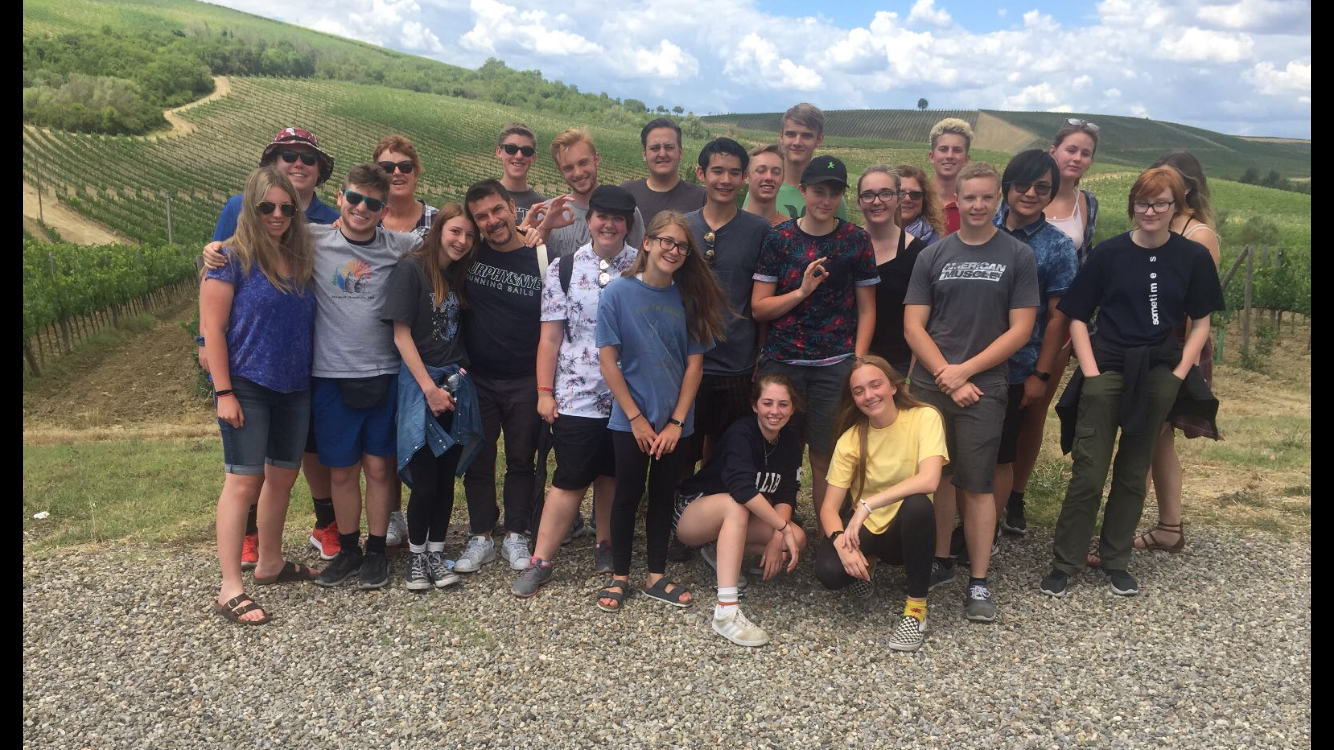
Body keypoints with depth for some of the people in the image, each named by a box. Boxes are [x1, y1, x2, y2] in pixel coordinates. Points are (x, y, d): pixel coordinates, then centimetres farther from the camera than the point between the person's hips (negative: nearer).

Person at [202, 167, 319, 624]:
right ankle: (230, 589, 0)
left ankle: (270, 564, 31)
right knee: (244, 481, -6)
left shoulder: (300, 259, 9)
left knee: (283, 476, 14)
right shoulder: (233, 256, -8)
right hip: (247, 386, -6)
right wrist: (224, 392, -15)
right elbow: (211, 328, -10)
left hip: (294, 388, 6)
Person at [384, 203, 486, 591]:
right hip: (420, 382, -5)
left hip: (456, 383, 6)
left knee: (446, 476, 8)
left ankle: (436, 552, 20)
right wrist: (430, 388, -14)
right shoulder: (412, 268, -8)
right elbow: (401, 334, -11)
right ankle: (416, 555, 15)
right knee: (424, 481, -4)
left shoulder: (460, 274, 12)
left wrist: (458, 377, -1)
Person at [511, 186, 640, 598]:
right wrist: (544, 391, -2)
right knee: (571, 479, 1)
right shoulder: (564, 269, 2)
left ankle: (605, 545, 32)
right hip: (575, 394, -1)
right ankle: (540, 561, 10)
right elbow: (551, 336, 1)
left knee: (611, 474, 14)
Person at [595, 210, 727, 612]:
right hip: (631, 421, -3)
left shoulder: (689, 298, 0)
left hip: (675, 422, 3)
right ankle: (620, 576, 22)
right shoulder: (618, 293, -8)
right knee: (628, 496, 7)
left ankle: (656, 576, 25)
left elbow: (694, 363, 0)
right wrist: (637, 418, -10)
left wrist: (676, 422, -6)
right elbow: (607, 360, -9)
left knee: (663, 496, 13)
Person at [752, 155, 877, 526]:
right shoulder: (779, 238, 4)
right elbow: (758, 308, 2)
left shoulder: (856, 240, 6)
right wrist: (802, 291, -13)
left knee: (825, 457, 1)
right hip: (781, 363, 1)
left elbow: (866, 310, 8)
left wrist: (857, 364, -1)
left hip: (835, 366, 0)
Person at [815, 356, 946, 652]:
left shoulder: (924, 418, -14)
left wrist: (868, 504, -33)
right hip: (864, 528, 2)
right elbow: (829, 507, -10)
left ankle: (917, 607, -19)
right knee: (829, 571, -29)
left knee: (918, 504, -36)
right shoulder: (850, 439, -7)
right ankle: (864, 565, 9)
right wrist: (842, 542, -31)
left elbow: (928, 480, -30)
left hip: (906, 528, -1)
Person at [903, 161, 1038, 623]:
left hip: (983, 386, -2)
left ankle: (979, 583, 8)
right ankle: (940, 563, 25)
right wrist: (946, 376, -8)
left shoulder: (1017, 256, 3)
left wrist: (964, 371, -10)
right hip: (929, 384, 2)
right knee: (937, 477, 9)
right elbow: (913, 327, 3)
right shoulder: (933, 256, 8)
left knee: (978, 485, -1)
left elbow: (1020, 329, -3)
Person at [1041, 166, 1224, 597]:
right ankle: (1064, 564, 10)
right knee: (1087, 473, -2)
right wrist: (1091, 372, -7)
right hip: (1106, 371, -1)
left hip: (1159, 376, 2)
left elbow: (1200, 323, 7)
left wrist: (1179, 372, -3)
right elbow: (1077, 317, 2)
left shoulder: (1193, 257, 2)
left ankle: (1115, 562, 24)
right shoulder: (1108, 253, -1)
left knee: (1134, 473, 12)